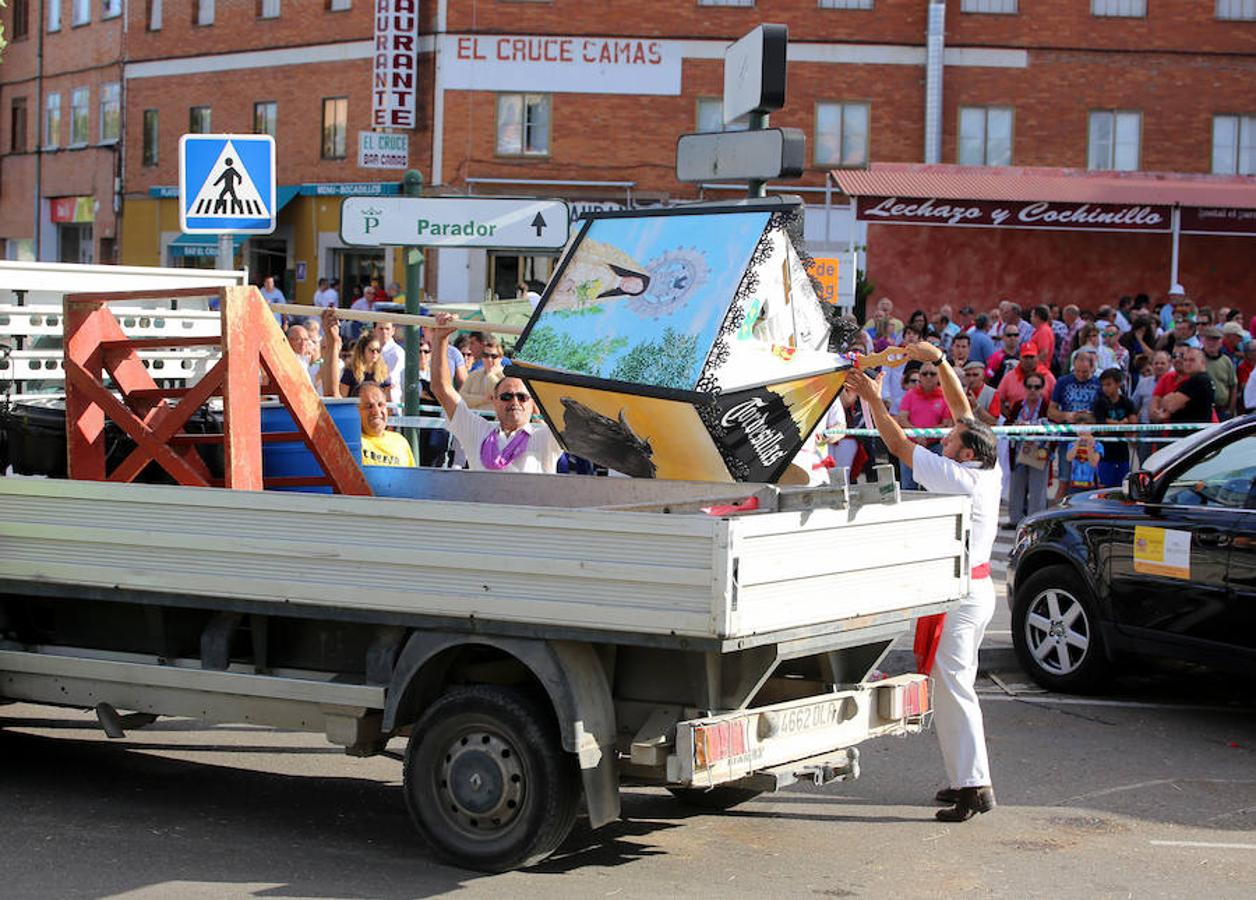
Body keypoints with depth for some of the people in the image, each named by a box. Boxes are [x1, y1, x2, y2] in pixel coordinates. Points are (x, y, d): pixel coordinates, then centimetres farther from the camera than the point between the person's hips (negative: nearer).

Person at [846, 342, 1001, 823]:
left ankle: (974, 786, -11)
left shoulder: (958, 477, -18)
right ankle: (967, 778, 19)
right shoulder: (988, 472, 4)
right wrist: (939, 362, 11)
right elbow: (963, 409, 13)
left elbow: (899, 445, -13)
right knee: (958, 687, 15)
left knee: (952, 689, -9)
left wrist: (872, 398, -4)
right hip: (979, 588, 9)